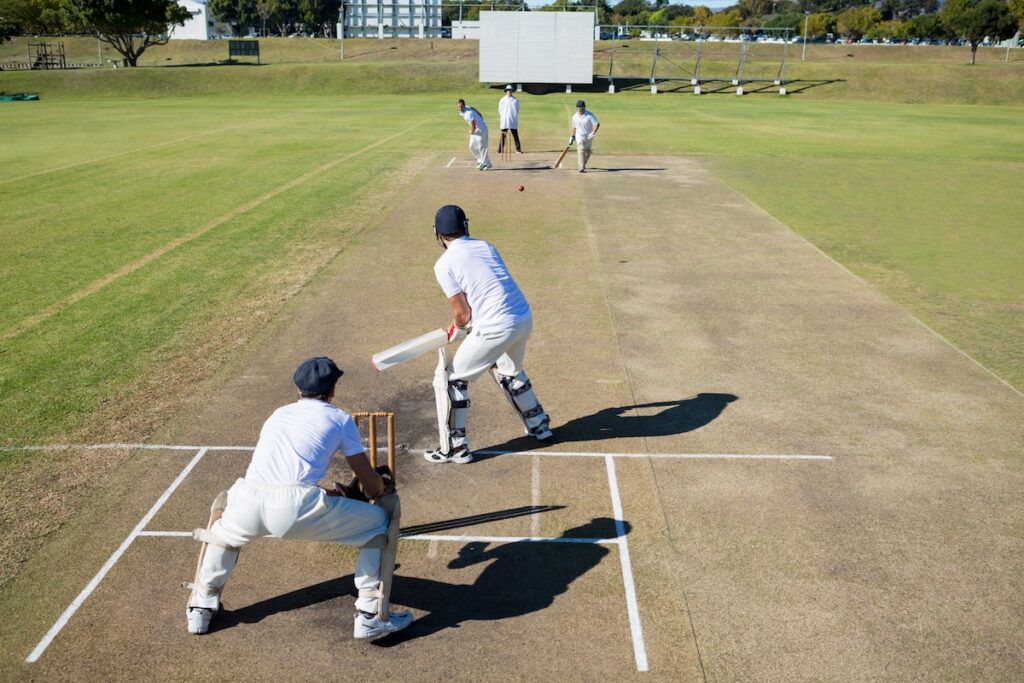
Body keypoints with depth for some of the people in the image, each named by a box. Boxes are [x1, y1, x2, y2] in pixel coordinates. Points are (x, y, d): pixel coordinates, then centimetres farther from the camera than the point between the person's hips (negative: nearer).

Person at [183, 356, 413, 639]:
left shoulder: (278, 414, 32)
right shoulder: (339, 418, 18)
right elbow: (370, 483, 19)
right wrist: (384, 490, 43)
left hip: (249, 504, 5)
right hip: (297, 507, -4)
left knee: (224, 508, 41)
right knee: (381, 523, 16)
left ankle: (201, 607, 40)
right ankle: (371, 616, 13)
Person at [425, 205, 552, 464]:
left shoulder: (444, 264, -4)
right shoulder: (486, 246, 16)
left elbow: (463, 313, -5)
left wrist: (455, 331, 17)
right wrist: (463, 324, 26)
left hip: (496, 327, -7)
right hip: (525, 319, 7)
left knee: (450, 378, 9)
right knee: (509, 371, 35)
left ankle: (455, 448, 11)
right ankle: (538, 425, 45)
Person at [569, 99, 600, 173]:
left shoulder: (590, 115, -13)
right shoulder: (575, 117, 0)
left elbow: (597, 124, -17)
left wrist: (593, 133, -28)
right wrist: (572, 137, 9)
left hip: (589, 136, 0)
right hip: (579, 136, 0)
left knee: (588, 151, 12)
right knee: (581, 151, -16)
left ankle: (583, 164, 37)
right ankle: (581, 168, -22)